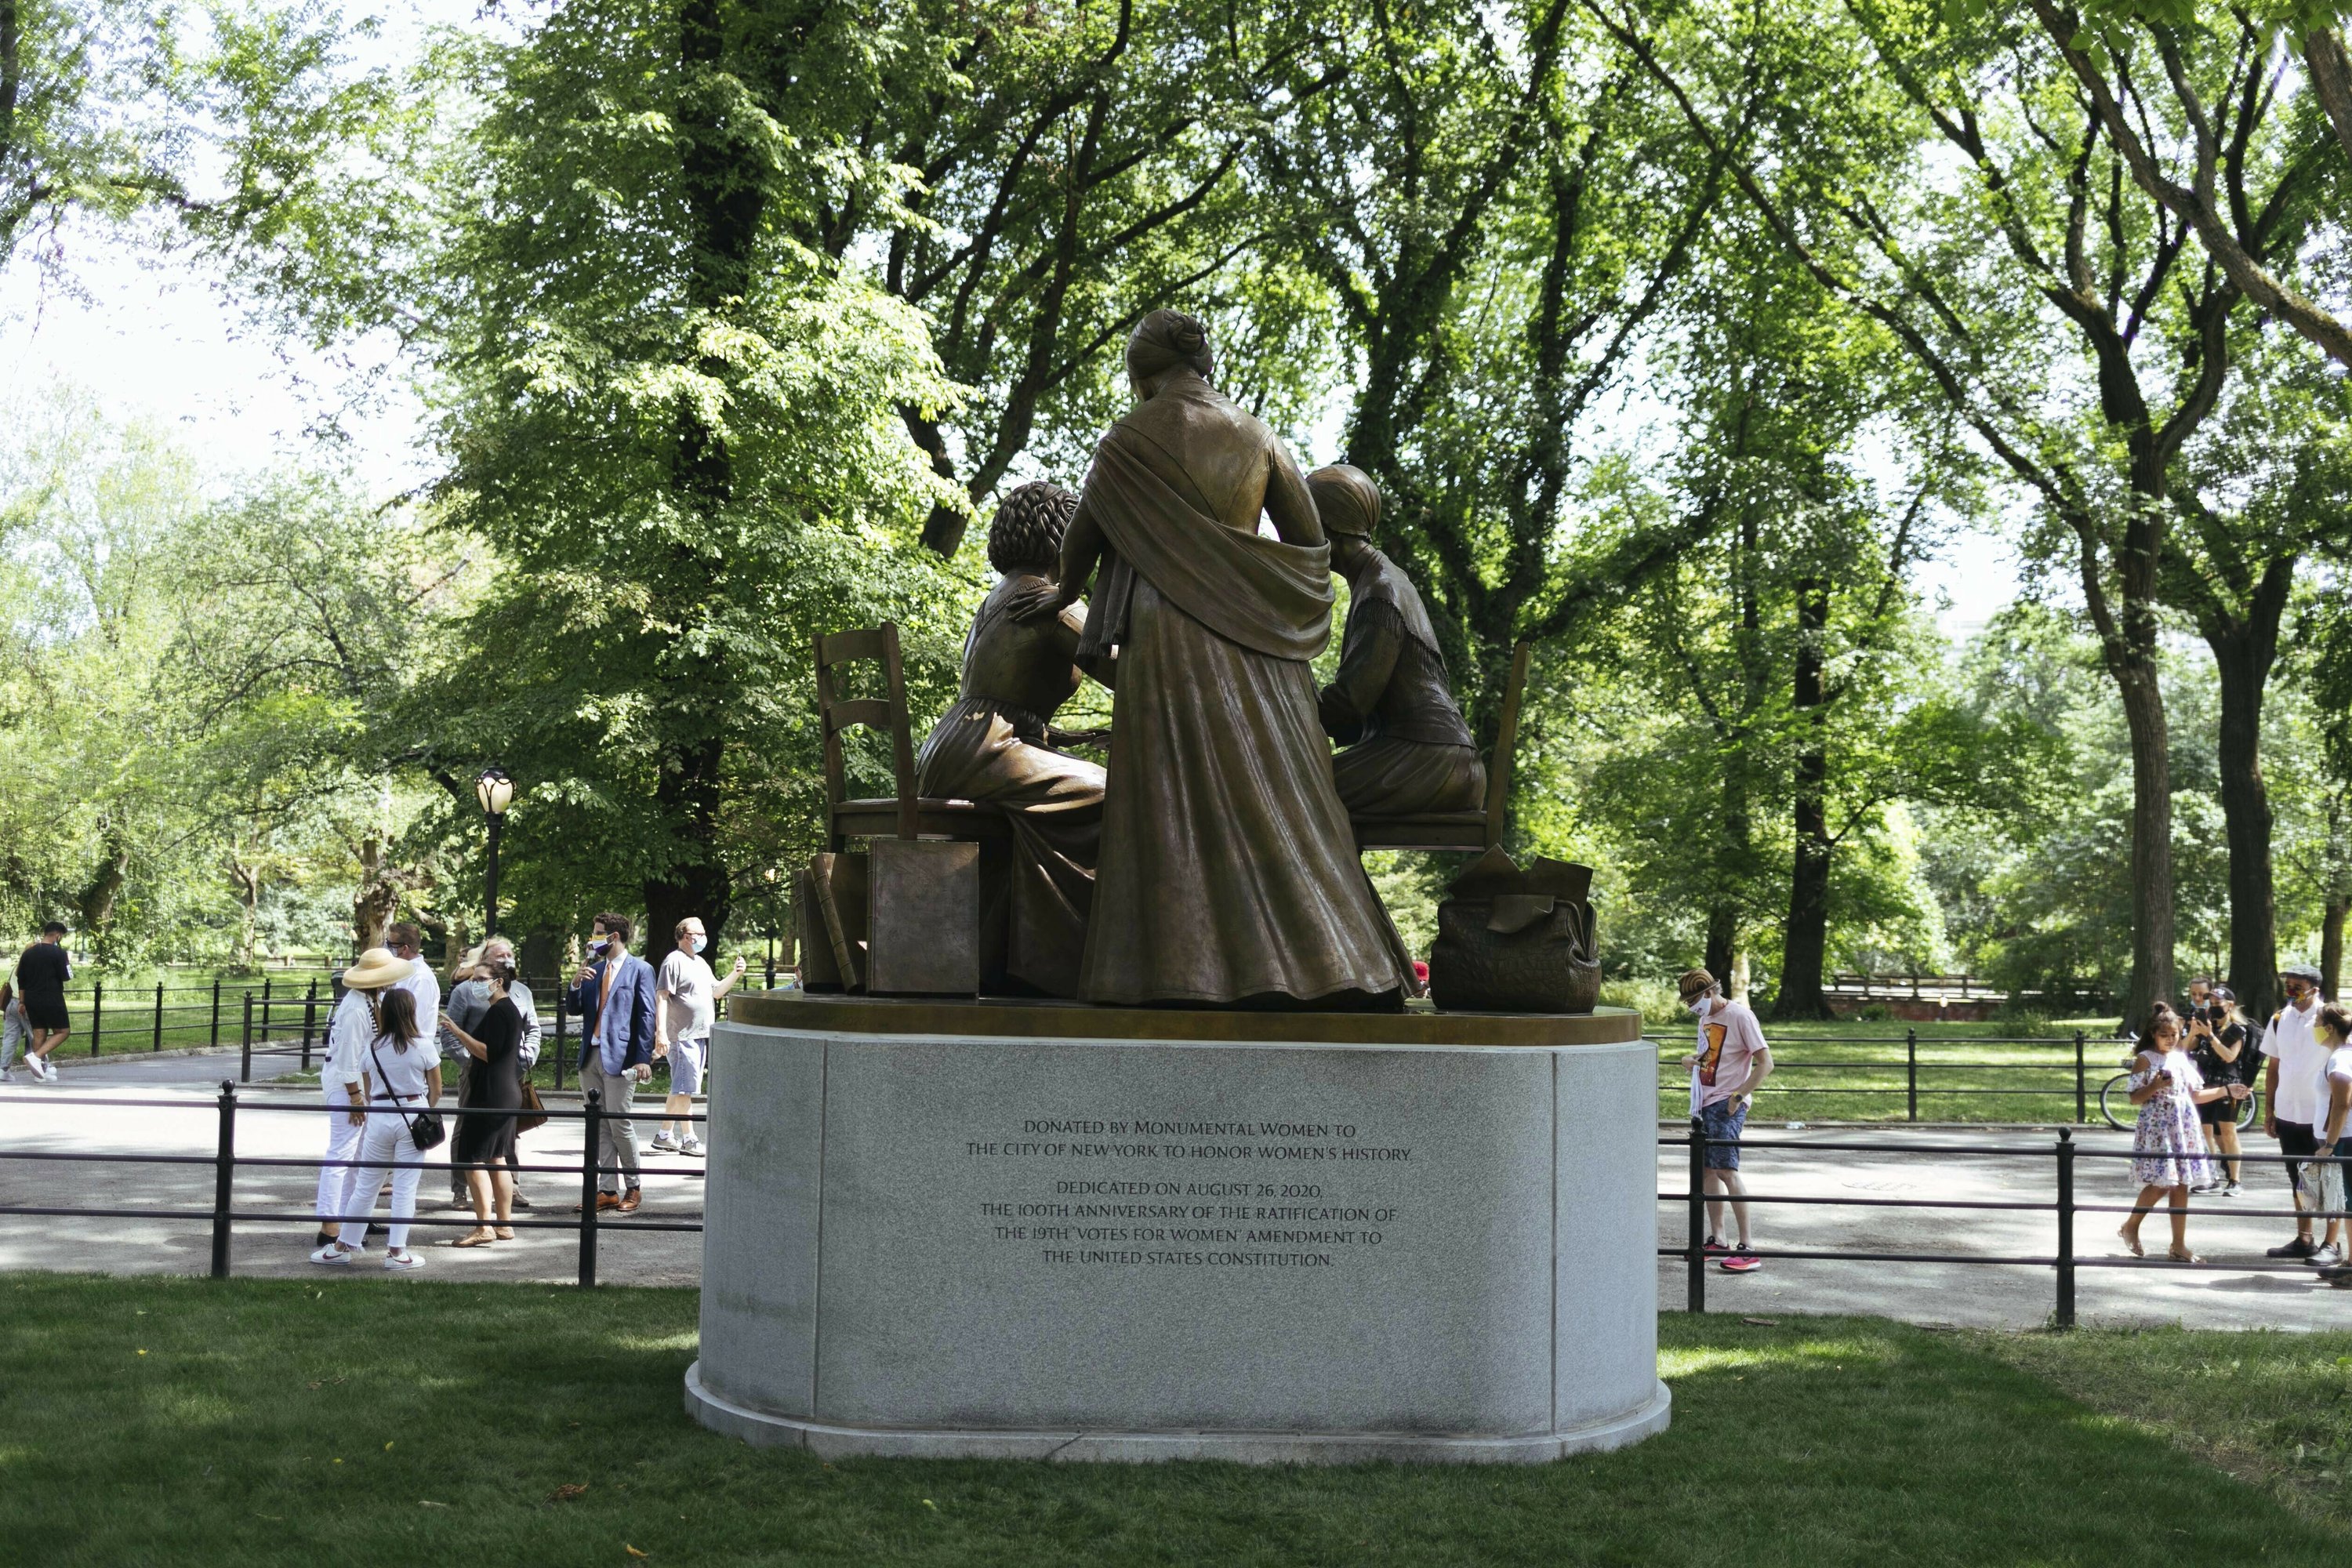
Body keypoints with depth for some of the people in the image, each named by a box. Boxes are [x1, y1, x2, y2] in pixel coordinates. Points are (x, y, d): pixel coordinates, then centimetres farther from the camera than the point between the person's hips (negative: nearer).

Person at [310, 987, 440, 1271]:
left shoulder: (373, 1046, 1)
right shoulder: (423, 1047, -5)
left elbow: (368, 1089, 9)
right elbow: (436, 1091, 1)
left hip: (379, 1117, 2)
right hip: (413, 1115, -2)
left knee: (365, 1185, 12)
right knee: (405, 1187, 2)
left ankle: (343, 1247, 18)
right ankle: (396, 1252, 4)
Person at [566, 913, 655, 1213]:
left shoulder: (640, 969, -4)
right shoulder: (594, 969, 15)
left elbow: (646, 1016, -7)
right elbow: (573, 1009, 16)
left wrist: (643, 1059, -14)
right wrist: (577, 983, -3)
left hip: (619, 1057, -7)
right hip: (590, 1056, 7)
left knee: (619, 1123, -5)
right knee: (599, 1128, 8)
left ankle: (633, 1189, 9)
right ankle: (607, 1191, 13)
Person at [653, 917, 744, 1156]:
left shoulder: (700, 963, 19)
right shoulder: (674, 961, -10)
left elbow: (717, 991, 26)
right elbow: (661, 997, -15)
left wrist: (736, 974, 9)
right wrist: (661, 1033, -22)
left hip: (700, 1035, 9)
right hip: (682, 1036, -9)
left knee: (680, 1090, 14)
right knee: (684, 1089, -5)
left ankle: (664, 1135, 21)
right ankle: (688, 1138, -1)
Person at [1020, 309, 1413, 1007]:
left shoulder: (1134, 438, 1)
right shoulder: (1257, 436, 12)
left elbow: (1084, 534, 12)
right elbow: (1311, 543, 13)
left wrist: (1065, 594, 30)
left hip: (1173, 636, -4)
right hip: (1257, 644, 4)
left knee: (1182, 802, -5)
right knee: (1276, 798, 5)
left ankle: (1196, 971, -10)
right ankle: (1324, 961, 2)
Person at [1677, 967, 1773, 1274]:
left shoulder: (1740, 1015, -12)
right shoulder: (1706, 1018, 15)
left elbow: (1765, 1062, -14)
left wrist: (1739, 1095, -18)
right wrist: (1692, 1060, 5)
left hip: (1727, 1104, -9)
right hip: (1705, 1102, 9)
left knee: (1726, 1169, -15)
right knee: (1707, 1168, 10)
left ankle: (1748, 1247, -14)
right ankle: (1716, 1240, 18)